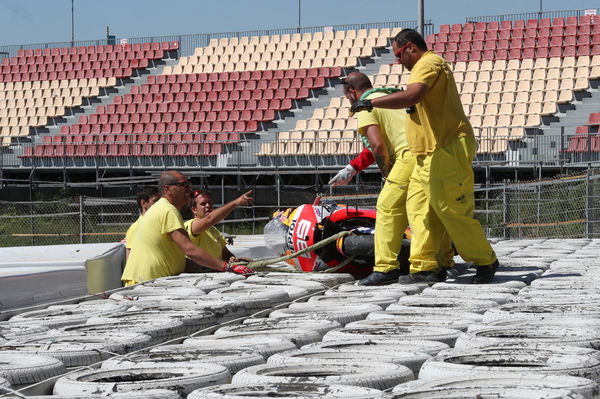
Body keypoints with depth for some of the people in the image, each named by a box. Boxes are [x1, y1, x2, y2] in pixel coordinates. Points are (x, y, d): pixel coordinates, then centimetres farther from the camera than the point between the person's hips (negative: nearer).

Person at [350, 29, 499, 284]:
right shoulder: (428, 65, 24)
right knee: (419, 207, 4)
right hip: (429, 156, 11)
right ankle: (424, 267, 1)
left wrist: (371, 103, -29)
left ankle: (485, 262, 5)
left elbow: (411, 96, -29)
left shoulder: (428, 63, -11)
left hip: (446, 151, -11)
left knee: (452, 211, -7)